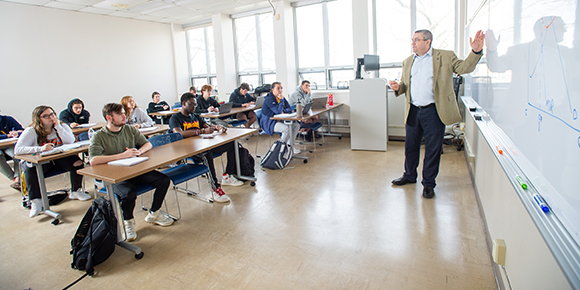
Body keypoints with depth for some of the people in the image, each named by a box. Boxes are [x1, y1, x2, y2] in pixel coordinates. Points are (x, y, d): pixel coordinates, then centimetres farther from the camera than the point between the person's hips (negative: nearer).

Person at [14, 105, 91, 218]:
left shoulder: (63, 126, 2)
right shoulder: (31, 132, -8)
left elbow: (71, 141, -16)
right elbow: (18, 150, -21)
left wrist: (58, 127, -18)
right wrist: (40, 149, -37)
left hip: (59, 158, 2)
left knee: (77, 162, -25)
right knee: (30, 168, -34)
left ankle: (75, 192, -5)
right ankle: (36, 202, -26)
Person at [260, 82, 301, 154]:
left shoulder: (281, 97, 10)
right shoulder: (269, 99, -17)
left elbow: (290, 108, 8)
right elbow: (278, 111, -26)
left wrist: (284, 110, -14)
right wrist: (281, 100, -20)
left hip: (279, 120, 9)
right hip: (269, 123, -9)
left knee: (296, 125, -6)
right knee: (287, 128, -31)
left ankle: (291, 145, 4)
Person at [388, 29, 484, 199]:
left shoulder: (445, 57, 2)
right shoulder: (408, 61, 14)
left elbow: (463, 68, -4)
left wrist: (475, 52, -20)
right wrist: (398, 87, -4)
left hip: (433, 111, -4)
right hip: (413, 111, 4)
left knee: (433, 148, 3)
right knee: (410, 146, 14)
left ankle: (429, 183, 18)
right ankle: (409, 175, 34)